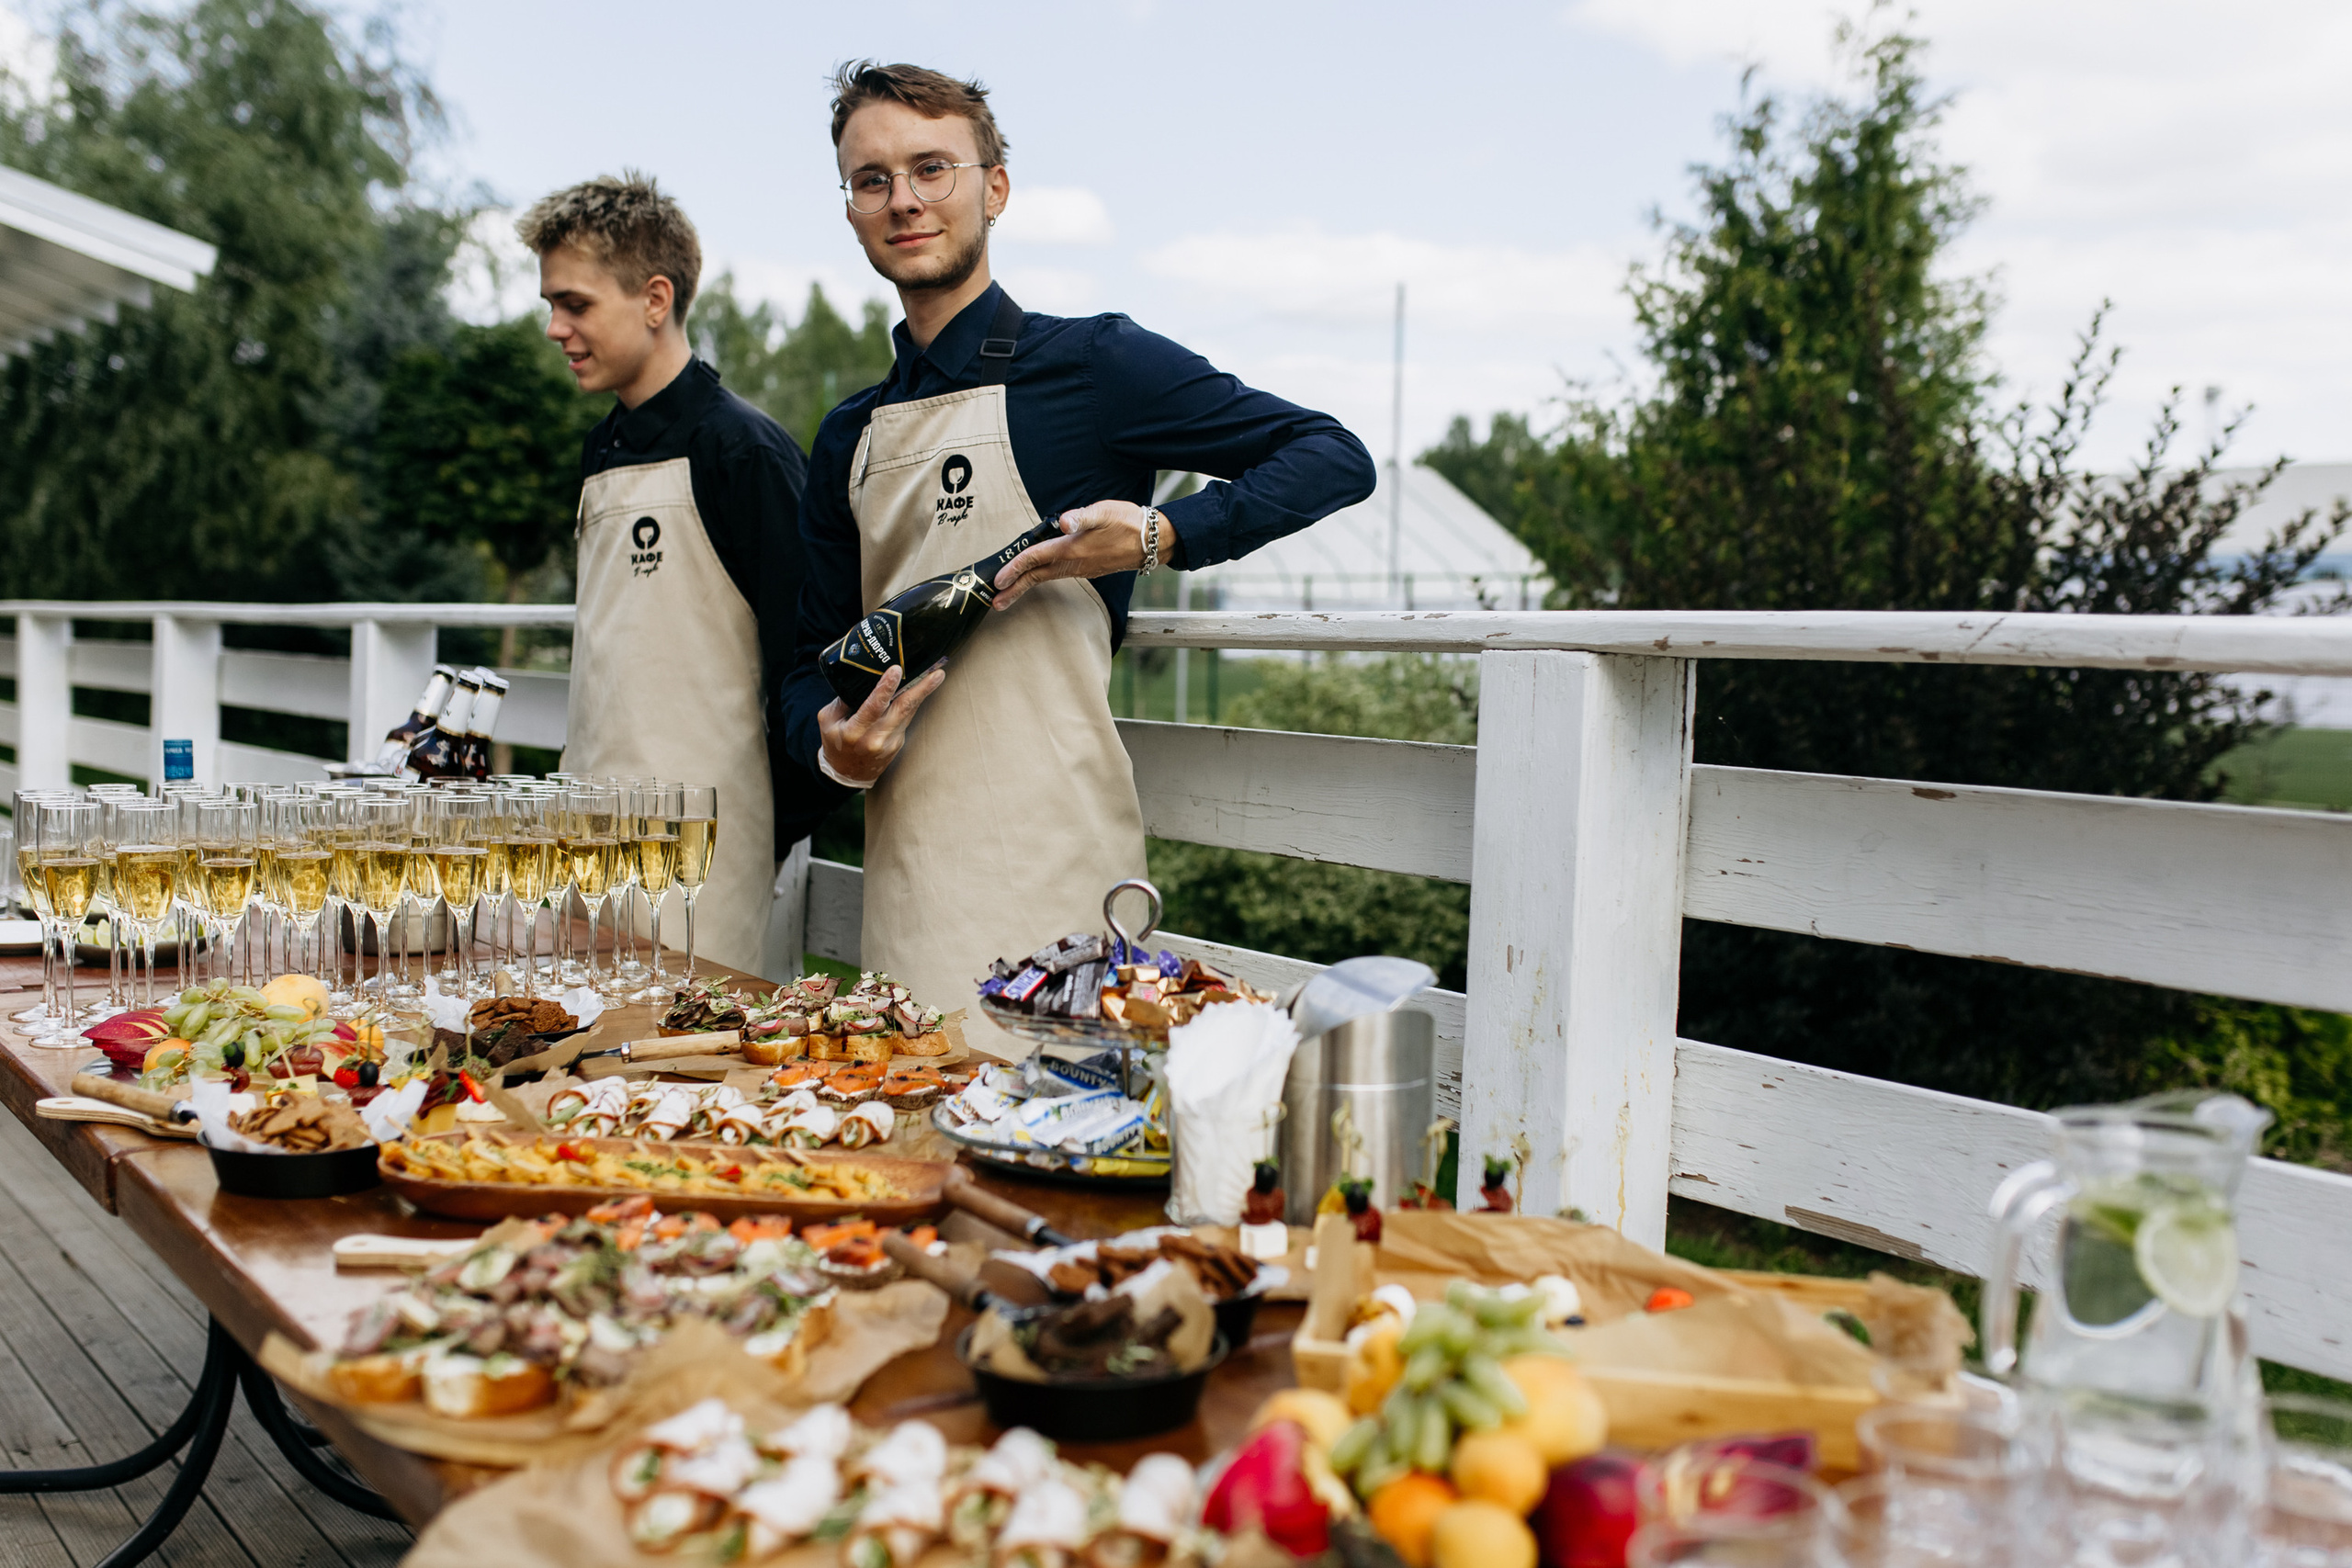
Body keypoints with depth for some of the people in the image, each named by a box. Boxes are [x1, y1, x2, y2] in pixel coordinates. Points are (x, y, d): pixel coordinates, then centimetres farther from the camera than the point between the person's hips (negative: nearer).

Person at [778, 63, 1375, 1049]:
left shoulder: (1088, 363, -1)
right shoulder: (850, 437, 17)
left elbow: (1335, 459, -1)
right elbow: (815, 657, 21)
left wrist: (1161, 537, -14)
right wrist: (833, 745, -2)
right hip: (902, 868, 6)